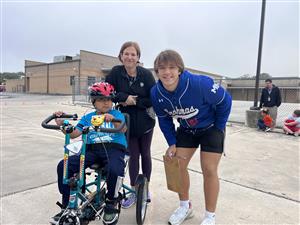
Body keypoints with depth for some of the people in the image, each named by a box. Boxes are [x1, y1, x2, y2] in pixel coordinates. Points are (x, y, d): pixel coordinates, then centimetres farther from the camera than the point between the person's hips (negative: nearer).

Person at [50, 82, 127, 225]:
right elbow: (73, 134, 8)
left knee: (114, 170, -36)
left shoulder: (116, 114, 10)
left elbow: (123, 129, -11)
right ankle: (67, 207, 1)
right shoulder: (88, 118, 19)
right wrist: (62, 125, -11)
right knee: (63, 166, -17)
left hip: (114, 149, -3)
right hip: (92, 150, 4)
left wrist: (112, 120, -32)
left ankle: (111, 203, -4)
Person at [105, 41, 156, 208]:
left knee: (145, 154, 13)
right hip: (127, 122, 1)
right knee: (133, 155, 7)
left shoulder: (146, 74, -11)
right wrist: (124, 97, -22)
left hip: (145, 121, 0)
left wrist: (134, 102, -20)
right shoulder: (116, 72, -7)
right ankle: (134, 191, 24)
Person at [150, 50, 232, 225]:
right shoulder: (156, 93, -19)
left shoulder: (200, 84, -34)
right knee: (178, 165, 1)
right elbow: (164, 119, -3)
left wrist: (218, 128, -9)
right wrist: (172, 143, -7)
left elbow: (225, 101, -17)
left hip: (211, 128, -4)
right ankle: (185, 207, 25)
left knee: (209, 170, -6)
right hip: (186, 130, 5)